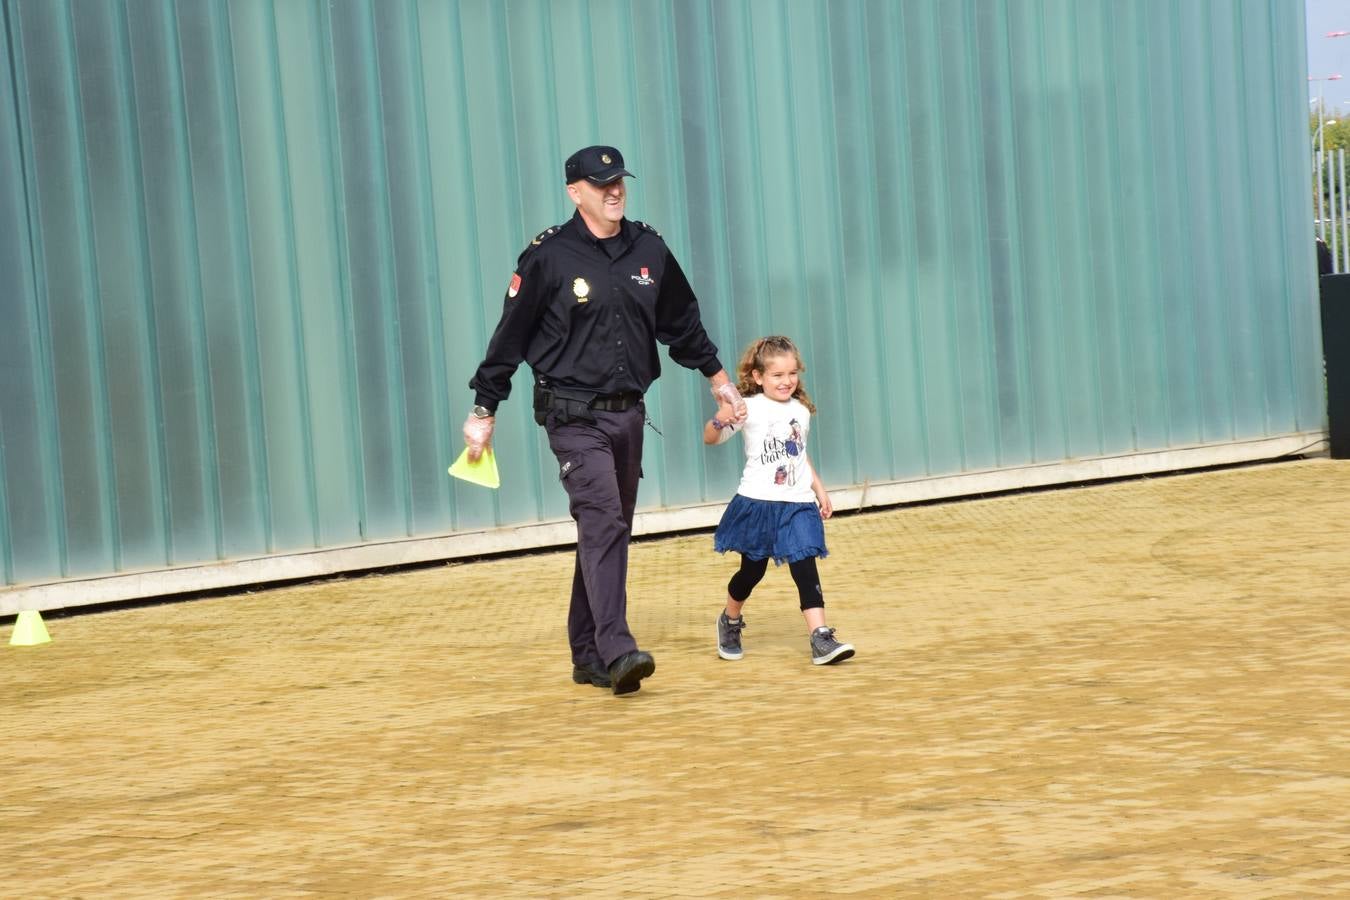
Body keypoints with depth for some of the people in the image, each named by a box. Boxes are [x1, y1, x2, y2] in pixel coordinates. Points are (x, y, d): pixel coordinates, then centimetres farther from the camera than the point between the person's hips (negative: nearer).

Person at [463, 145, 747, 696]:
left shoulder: (649, 250, 7)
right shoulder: (547, 256, -8)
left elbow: (682, 322, 21)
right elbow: (510, 338, -3)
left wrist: (717, 376, 26)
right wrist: (483, 412, -2)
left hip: (628, 415, 6)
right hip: (574, 417, -6)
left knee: (611, 532, 8)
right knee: (602, 521, -19)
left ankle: (589, 657, 16)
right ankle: (617, 651, -26)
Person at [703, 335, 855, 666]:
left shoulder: (801, 410, 10)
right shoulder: (749, 408, -7)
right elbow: (710, 439, -13)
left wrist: (819, 490, 22)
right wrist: (720, 419, -33)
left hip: (798, 504, 3)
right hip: (758, 503, -3)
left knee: (805, 568, -8)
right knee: (752, 570, 8)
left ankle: (820, 639, -14)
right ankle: (730, 622, 35)